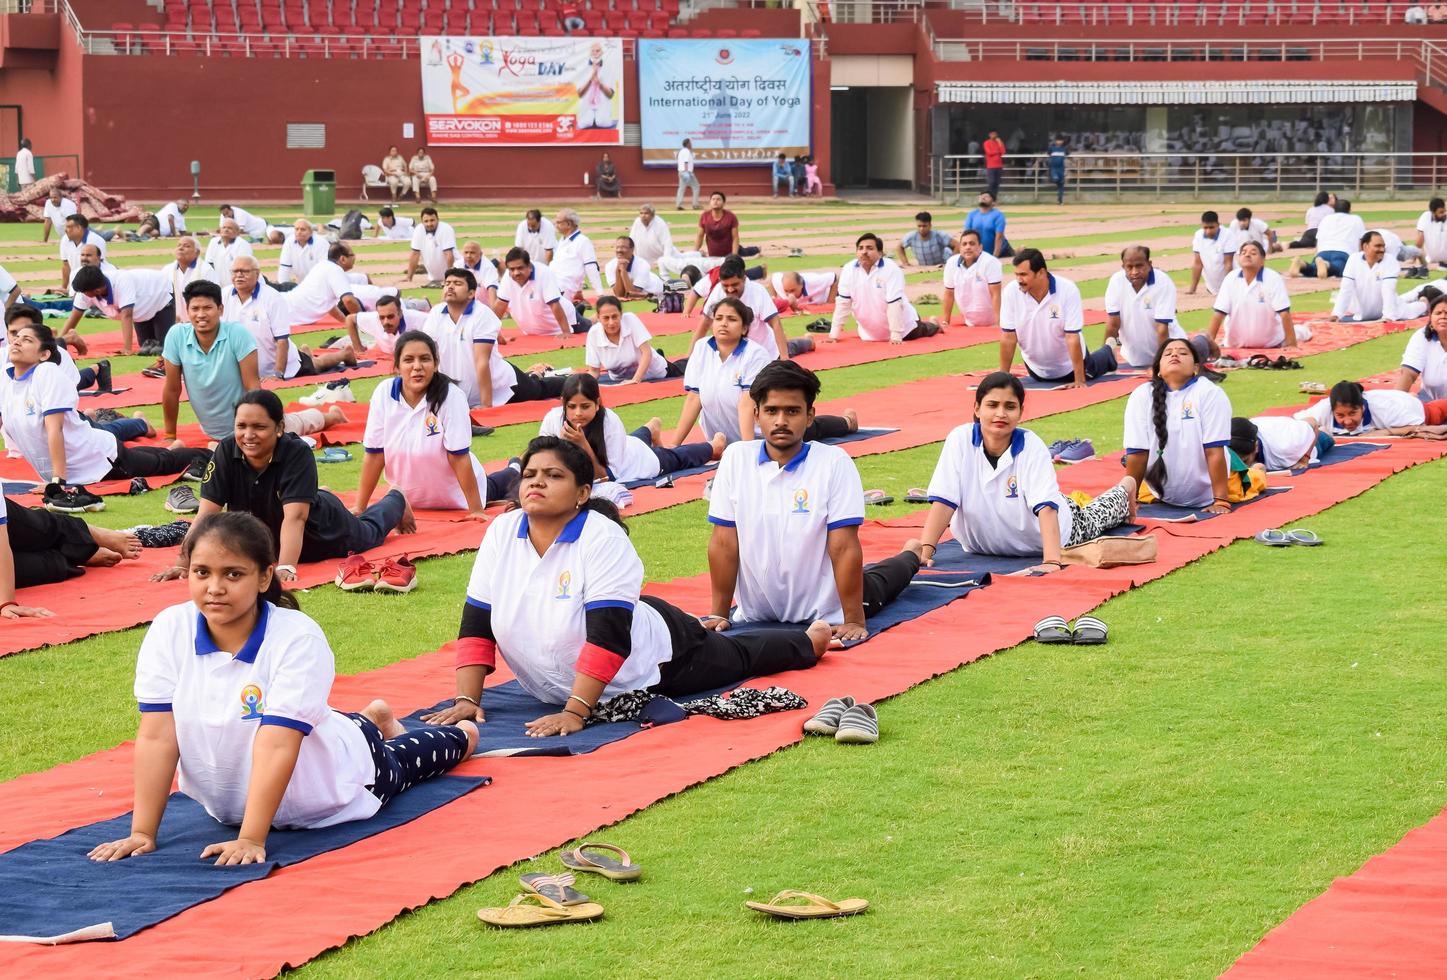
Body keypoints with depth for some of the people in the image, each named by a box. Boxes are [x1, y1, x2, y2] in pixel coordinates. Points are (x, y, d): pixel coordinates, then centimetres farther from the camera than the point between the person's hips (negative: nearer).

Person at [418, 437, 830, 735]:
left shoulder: (603, 538, -32)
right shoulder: (502, 533, -16)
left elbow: (608, 636, -38)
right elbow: (476, 626, -14)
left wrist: (574, 712, -43)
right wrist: (467, 700, -22)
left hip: (649, 669, -5)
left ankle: (809, 641, 52)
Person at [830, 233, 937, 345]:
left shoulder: (891, 269, -27)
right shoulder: (849, 269, -15)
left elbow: (894, 303, -29)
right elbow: (843, 302, -11)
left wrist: (896, 336, -31)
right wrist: (834, 334, -13)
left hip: (902, 323, -4)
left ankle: (933, 325, 46)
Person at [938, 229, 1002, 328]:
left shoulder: (990, 263, -21)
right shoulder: (952, 263, -7)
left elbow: (995, 295, -22)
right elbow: (949, 294, 3)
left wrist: (999, 323, -27)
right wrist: (945, 322, 4)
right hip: (968, 324, 5)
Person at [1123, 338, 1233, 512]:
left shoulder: (1210, 394, -15)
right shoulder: (1142, 396, -7)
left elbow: (1214, 452, -18)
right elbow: (1137, 453, -7)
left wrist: (1221, 501, -21)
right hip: (1160, 497, 2)